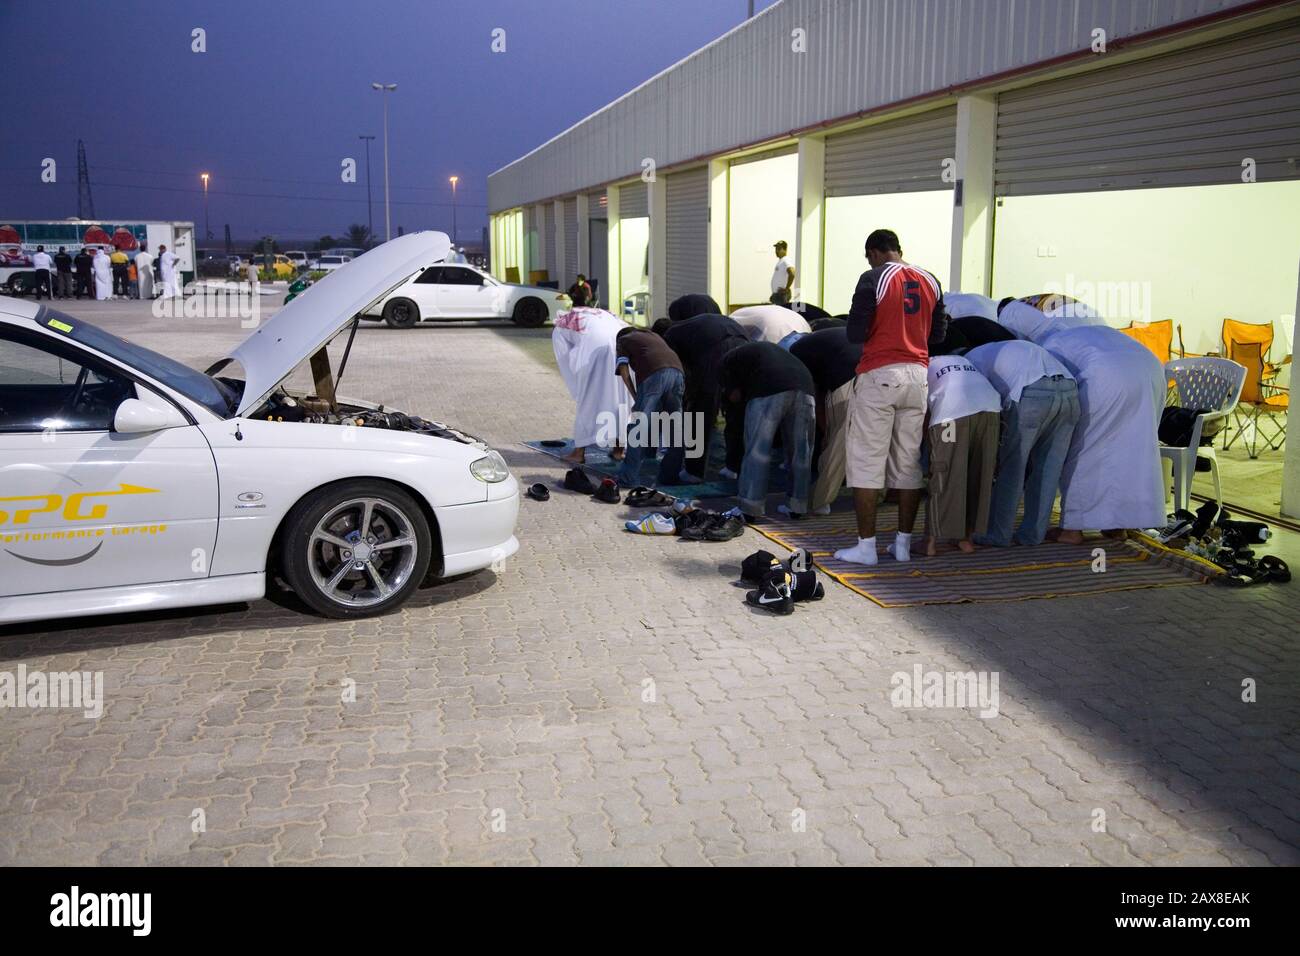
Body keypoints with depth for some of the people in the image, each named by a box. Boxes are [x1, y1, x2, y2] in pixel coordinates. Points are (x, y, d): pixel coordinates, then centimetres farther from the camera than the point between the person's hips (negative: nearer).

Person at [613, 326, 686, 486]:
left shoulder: (622, 340, 25)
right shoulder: (654, 335, 40)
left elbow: (624, 371, 10)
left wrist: (636, 399, 11)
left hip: (654, 374, -5)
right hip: (678, 371, 5)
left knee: (640, 425, -1)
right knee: (675, 429, 12)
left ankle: (627, 477, 1)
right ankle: (670, 476, 16)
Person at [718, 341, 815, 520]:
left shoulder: (727, 361, 22)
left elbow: (735, 396, 10)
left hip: (769, 391, -6)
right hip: (803, 385, 6)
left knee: (757, 451, 3)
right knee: (799, 451, 15)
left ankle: (750, 510, 6)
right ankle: (797, 507, 24)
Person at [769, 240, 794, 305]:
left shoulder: (786, 261, -15)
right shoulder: (779, 261, 17)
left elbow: (792, 274, -32)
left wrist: (786, 289, -25)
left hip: (782, 294, -10)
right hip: (776, 294, 10)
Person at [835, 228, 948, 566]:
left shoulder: (873, 279, -8)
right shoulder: (930, 282, 9)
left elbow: (855, 333, -10)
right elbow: (938, 333, 16)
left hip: (879, 376, -5)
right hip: (917, 375, 5)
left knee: (866, 462, 1)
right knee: (909, 461, 12)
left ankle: (866, 546, 2)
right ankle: (903, 544, 17)